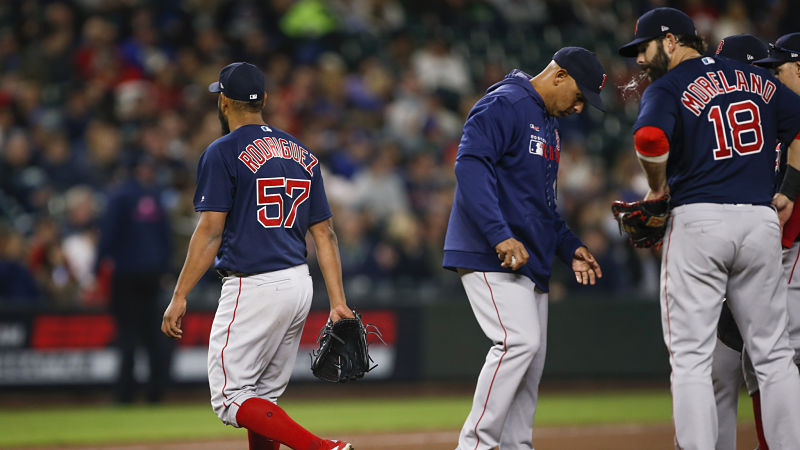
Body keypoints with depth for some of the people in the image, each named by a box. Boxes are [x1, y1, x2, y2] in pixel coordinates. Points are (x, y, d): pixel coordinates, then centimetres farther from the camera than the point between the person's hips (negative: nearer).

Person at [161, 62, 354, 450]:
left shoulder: (224, 152, -5)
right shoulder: (302, 155, 15)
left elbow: (210, 231, -13)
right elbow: (325, 233, 11)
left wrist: (179, 297, -12)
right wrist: (338, 302, 8)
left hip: (253, 287, -8)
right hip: (299, 286, 8)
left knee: (230, 397, -7)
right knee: (264, 396, 16)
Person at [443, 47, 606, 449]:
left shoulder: (549, 124, 23)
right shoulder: (503, 104, -8)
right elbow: (470, 165, -21)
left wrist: (569, 247, 17)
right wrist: (500, 235, -29)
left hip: (530, 263, 10)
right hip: (489, 256, -10)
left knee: (530, 363, 6)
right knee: (519, 341, -22)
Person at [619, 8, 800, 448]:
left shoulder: (667, 88, -2)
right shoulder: (757, 79, 16)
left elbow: (649, 137, -22)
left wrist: (658, 187, -5)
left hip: (699, 220, -4)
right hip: (761, 222, 4)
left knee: (691, 358, -1)